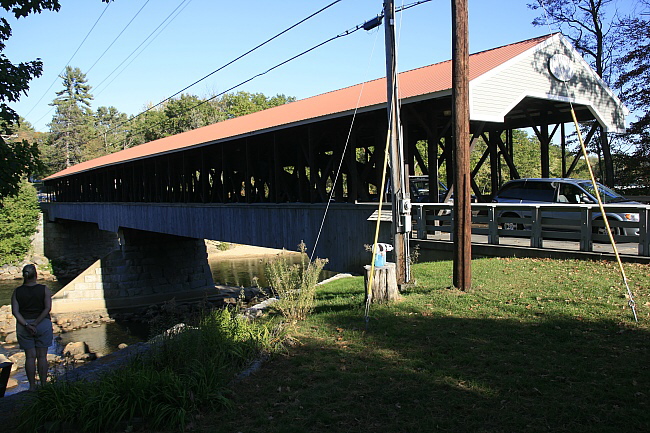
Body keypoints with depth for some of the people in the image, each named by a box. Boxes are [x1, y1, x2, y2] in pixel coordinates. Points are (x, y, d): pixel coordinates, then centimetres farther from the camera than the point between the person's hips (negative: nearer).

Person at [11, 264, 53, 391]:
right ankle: (43, 385, 10)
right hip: (43, 325, -1)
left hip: (23, 327, 1)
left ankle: (32, 386, 10)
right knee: (42, 356, 6)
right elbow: (48, 308, -14)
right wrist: (36, 323, -13)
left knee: (30, 356, 8)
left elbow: (15, 311, -7)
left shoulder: (17, 291, 1)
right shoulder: (44, 289, -5)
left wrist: (26, 325, -12)